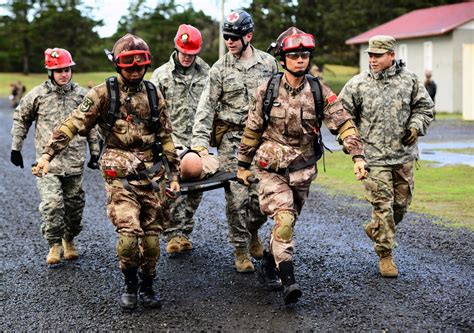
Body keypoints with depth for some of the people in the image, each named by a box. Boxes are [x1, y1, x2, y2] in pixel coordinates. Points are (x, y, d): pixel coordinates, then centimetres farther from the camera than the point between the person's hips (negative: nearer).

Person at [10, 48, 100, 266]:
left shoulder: (82, 95, 5)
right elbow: (21, 119, 13)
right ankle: (54, 245, 3)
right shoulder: (37, 95, -1)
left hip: (75, 162, 2)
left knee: (74, 203, 10)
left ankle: (69, 240, 32)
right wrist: (16, 148, 13)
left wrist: (95, 153, 14)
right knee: (51, 204, -14)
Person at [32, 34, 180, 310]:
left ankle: (148, 287, 24)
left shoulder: (154, 94, 10)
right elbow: (74, 124, -7)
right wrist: (48, 154, -17)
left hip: (152, 175, 4)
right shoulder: (104, 93, -1)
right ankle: (130, 284, 9)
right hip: (120, 175, -3)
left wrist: (174, 174, 13)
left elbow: (166, 137, 14)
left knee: (152, 235, 5)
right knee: (129, 233, -15)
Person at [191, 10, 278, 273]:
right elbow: (206, 106, -2)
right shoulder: (220, 69, 1)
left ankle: (252, 231, 30)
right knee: (237, 196, -4)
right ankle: (241, 249, 8)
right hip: (231, 137, -2)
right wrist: (200, 141, -12)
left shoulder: (268, 63, 6)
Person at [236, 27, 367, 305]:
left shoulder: (319, 91, -4)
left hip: (302, 170, 3)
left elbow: (343, 124, -8)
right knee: (284, 220, -19)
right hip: (271, 168, -2)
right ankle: (289, 280, -17)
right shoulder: (267, 90, -5)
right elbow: (253, 129, 4)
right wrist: (243, 164, 10)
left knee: (287, 222, 12)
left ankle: (268, 267, 34)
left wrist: (358, 156, -21)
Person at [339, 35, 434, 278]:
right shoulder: (357, 84, -4)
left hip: (404, 155, 3)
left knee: (402, 202, 13)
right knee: (383, 205, -5)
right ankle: (385, 255, 7)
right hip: (374, 156, -3)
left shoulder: (409, 80, 2)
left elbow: (424, 107, 13)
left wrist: (415, 126, -4)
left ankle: (375, 229, 40)